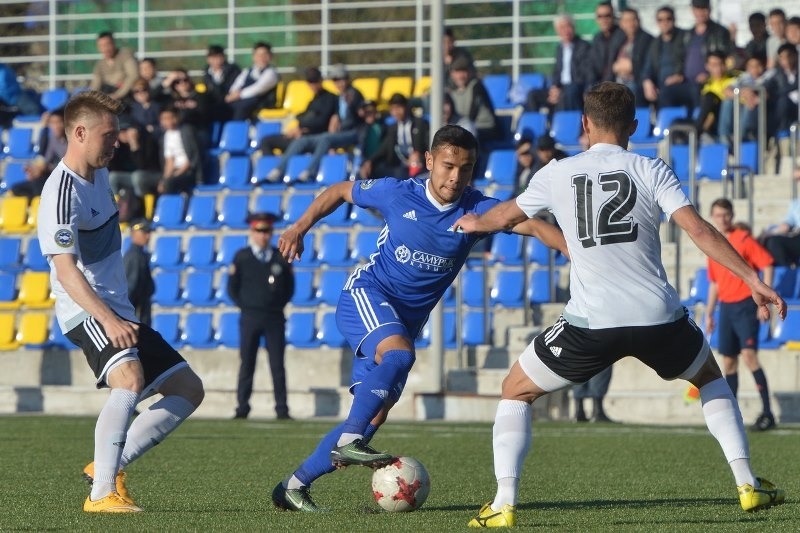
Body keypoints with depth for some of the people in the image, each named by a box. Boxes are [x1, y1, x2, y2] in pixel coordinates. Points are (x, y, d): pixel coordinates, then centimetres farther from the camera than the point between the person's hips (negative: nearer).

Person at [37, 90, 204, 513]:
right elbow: (65, 270, -27)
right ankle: (102, 493, -34)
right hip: (86, 314, -10)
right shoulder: (61, 193, -18)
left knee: (188, 388, 8)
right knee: (131, 378, -35)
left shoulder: (98, 174, 12)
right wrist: (107, 320, -37)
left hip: (118, 312, 10)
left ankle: (110, 466, 6)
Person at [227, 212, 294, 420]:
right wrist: (245, 306, -2)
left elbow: (289, 286, 13)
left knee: (277, 365, -1)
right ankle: (242, 408, 5)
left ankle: (282, 410, 0)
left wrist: (279, 305, 4)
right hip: (250, 317, -1)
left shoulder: (281, 258, 6)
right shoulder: (241, 257, 3)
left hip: (275, 318, 1)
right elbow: (232, 288, 5)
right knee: (247, 365, 1)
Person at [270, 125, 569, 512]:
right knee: (399, 355, -35)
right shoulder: (398, 193, -11)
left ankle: (294, 487, 10)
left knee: (375, 414, 0)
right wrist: (300, 228, 0)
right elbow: (340, 191, 7)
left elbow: (532, 225, -26)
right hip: (366, 294, -4)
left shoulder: (477, 209, -10)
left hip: (408, 318, 4)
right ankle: (348, 442, -32)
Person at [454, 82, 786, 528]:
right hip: (659, 319, 1)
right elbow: (699, 230, -6)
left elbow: (505, 216, 28)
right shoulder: (652, 171, 5)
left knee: (515, 393, 19)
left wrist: (474, 223, 50)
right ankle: (749, 485, 21)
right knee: (711, 378, 31)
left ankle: (504, 504, 4)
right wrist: (753, 280, -3)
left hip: (590, 324, -1)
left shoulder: (557, 174, 9)